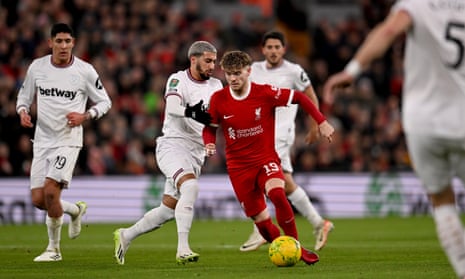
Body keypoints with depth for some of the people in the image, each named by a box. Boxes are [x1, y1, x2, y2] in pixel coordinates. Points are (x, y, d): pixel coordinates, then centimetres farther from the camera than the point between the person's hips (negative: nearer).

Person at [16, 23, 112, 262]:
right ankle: (76, 210, 32)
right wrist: (23, 112, -7)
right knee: (38, 200, -1)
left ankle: (53, 248, 1)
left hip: (68, 140, -4)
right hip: (42, 140, 4)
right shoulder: (37, 67, 2)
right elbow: (24, 96, 15)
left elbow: (105, 102, 4)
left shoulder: (85, 71, -6)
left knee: (50, 191, -19)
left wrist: (85, 116, -14)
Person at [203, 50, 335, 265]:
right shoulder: (218, 99, -6)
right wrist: (209, 144, -13)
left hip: (266, 159, -2)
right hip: (238, 166, 2)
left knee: (277, 194, -32)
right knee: (261, 220, -2)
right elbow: (210, 127, 8)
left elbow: (299, 97, -2)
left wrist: (322, 122, -7)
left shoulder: (265, 93, -12)